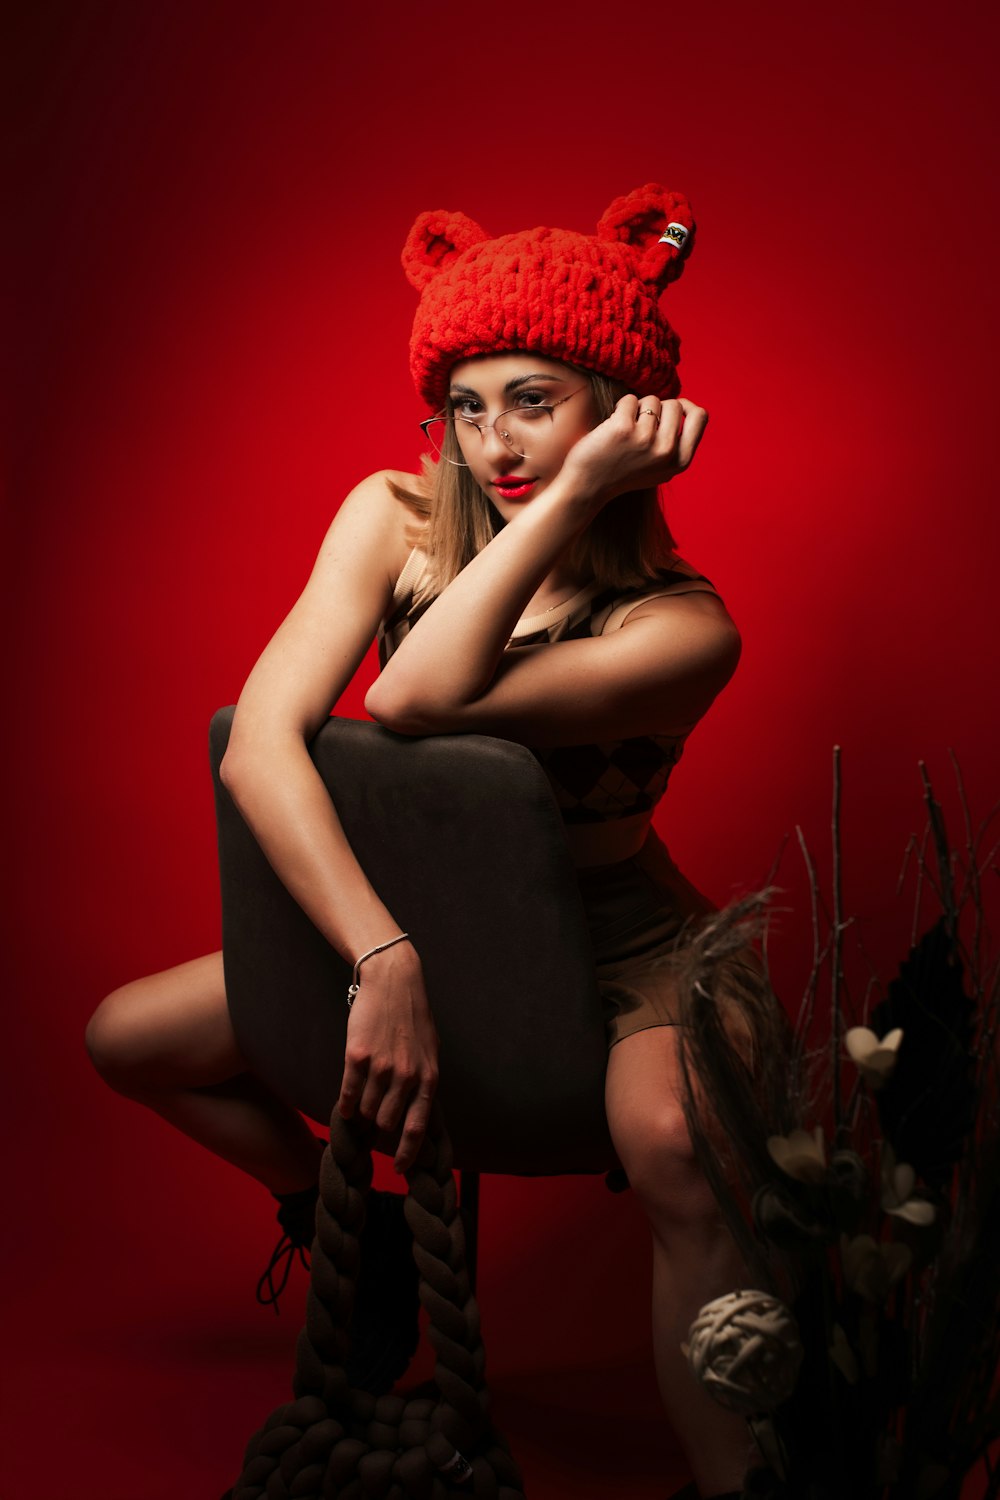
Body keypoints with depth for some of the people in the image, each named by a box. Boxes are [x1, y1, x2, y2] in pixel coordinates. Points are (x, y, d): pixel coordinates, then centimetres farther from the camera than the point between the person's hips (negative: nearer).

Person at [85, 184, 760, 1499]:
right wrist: (386, 962, -36)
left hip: (615, 948, -5)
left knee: (681, 1154, -38)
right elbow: (259, 742, -25)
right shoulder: (395, 518, -13)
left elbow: (419, 701, -37)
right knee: (128, 1038, 7)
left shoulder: (681, 626, -25)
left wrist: (575, 494, -36)